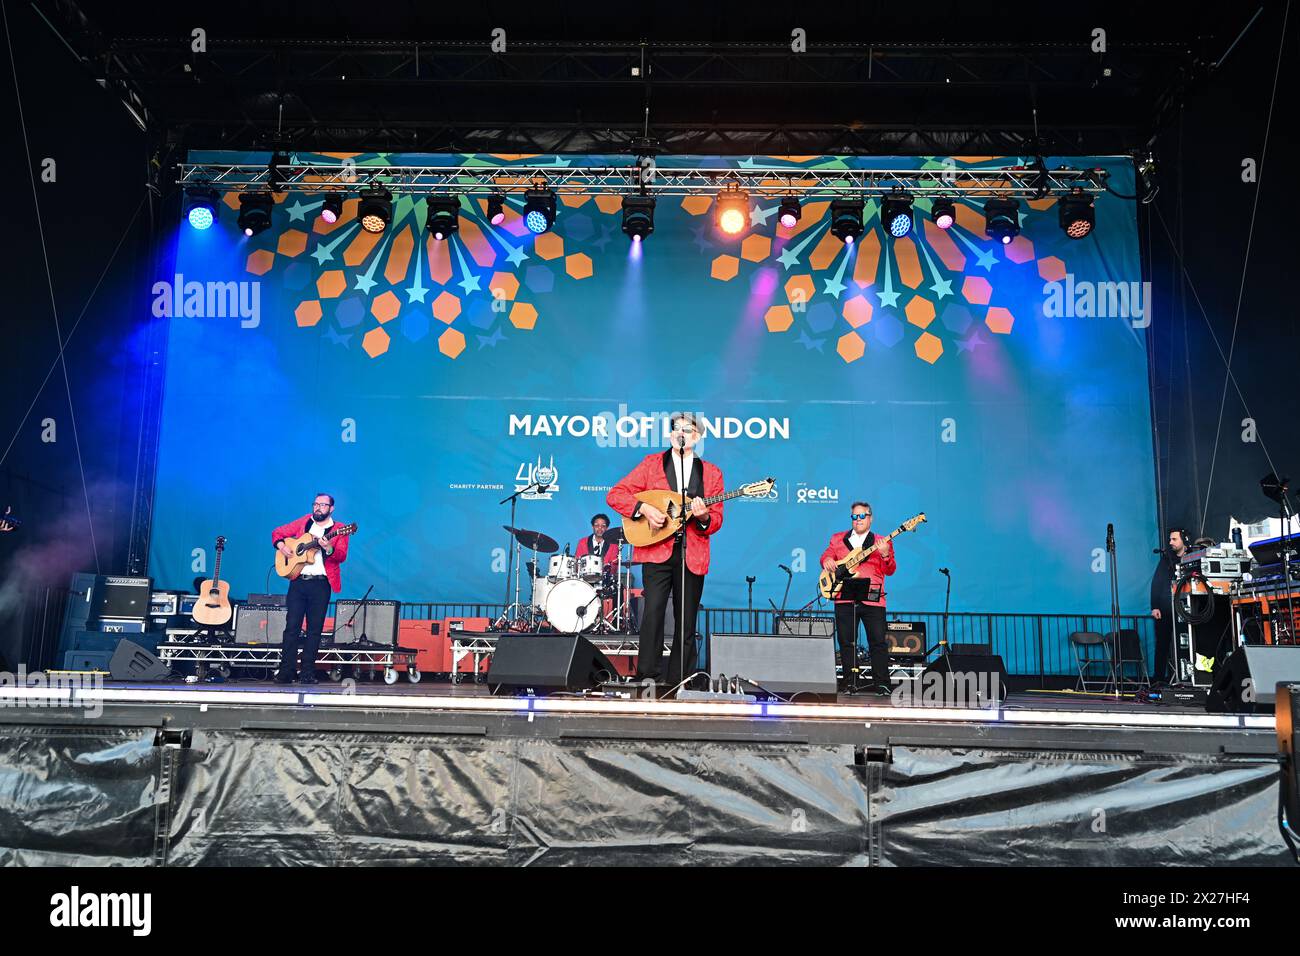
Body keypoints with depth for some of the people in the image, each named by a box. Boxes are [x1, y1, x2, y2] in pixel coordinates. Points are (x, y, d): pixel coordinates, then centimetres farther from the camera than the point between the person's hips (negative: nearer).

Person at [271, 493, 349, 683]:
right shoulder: (303, 522, 13)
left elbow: (342, 556, -9)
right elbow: (278, 532, 20)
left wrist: (329, 548, -29)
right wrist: (281, 546, 0)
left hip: (321, 584, -2)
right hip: (298, 581, 2)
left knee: (315, 629, 2)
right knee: (292, 626, -1)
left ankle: (307, 673, 8)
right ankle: (286, 672, 2)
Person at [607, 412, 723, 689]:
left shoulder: (711, 472, 12)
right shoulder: (652, 463, 8)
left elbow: (716, 522, 9)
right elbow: (615, 495, 3)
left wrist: (703, 516, -13)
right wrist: (644, 509, -12)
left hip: (693, 556, 2)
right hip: (657, 552, -2)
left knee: (686, 622, 5)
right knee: (653, 611, -14)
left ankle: (679, 682, 14)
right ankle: (647, 676, -6)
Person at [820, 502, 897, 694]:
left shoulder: (882, 542, 10)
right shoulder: (838, 538, 16)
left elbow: (890, 570, 2)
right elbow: (826, 555, 11)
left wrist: (885, 554, -18)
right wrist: (827, 560, -13)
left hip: (872, 598, -1)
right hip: (845, 598, 2)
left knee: (878, 641, -3)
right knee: (846, 641, 4)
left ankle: (881, 683, 4)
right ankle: (850, 682, 13)